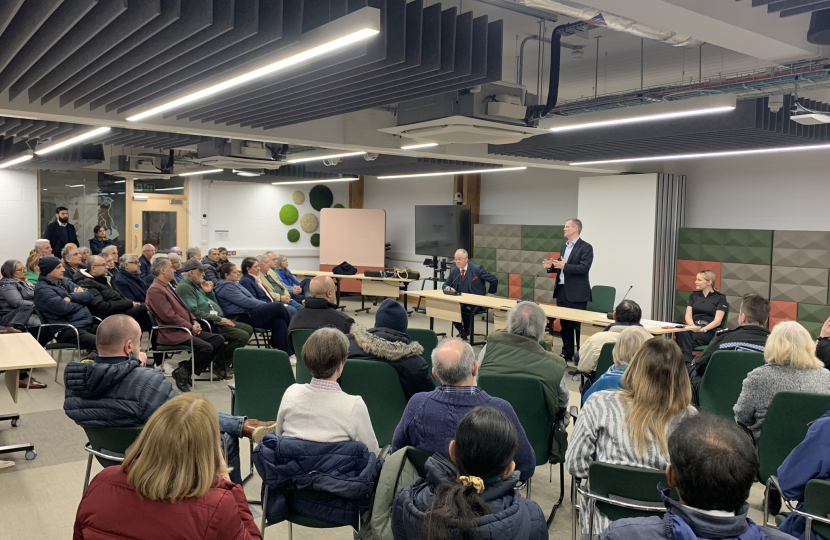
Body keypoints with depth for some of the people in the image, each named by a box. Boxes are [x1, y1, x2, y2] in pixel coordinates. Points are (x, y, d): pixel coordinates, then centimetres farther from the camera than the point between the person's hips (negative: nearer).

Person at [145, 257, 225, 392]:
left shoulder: (167, 286, 18)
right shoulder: (155, 290, -14)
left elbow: (183, 308, 23)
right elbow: (169, 316, -21)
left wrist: (194, 322, 6)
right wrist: (191, 327, -14)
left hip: (186, 329, 10)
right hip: (173, 333, -10)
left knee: (219, 339, 1)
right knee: (206, 347, -27)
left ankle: (189, 367, 4)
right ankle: (182, 373, -7)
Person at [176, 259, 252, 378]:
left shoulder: (196, 285, 18)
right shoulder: (184, 288, -13)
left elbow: (214, 305, 24)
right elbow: (194, 312, -24)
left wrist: (209, 292, 6)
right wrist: (219, 319, -20)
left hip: (216, 320, 10)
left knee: (248, 329, 9)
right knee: (242, 336, -20)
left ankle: (226, 361, 12)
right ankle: (220, 365, -6)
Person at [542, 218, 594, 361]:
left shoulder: (585, 247, -9)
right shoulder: (564, 247, 15)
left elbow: (584, 268, -19)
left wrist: (564, 266, -27)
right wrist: (551, 266, 0)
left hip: (576, 293, -8)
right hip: (561, 290, 8)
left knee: (578, 324, -1)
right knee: (564, 323, 13)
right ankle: (567, 352, 22)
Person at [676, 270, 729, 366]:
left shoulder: (720, 298, 8)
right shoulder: (693, 295, 22)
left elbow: (717, 321, -4)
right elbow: (688, 315, 8)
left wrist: (703, 329, -20)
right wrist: (692, 326, -15)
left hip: (709, 331, -3)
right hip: (693, 328, 4)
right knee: (682, 333, -36)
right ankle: (689, 364, -43)